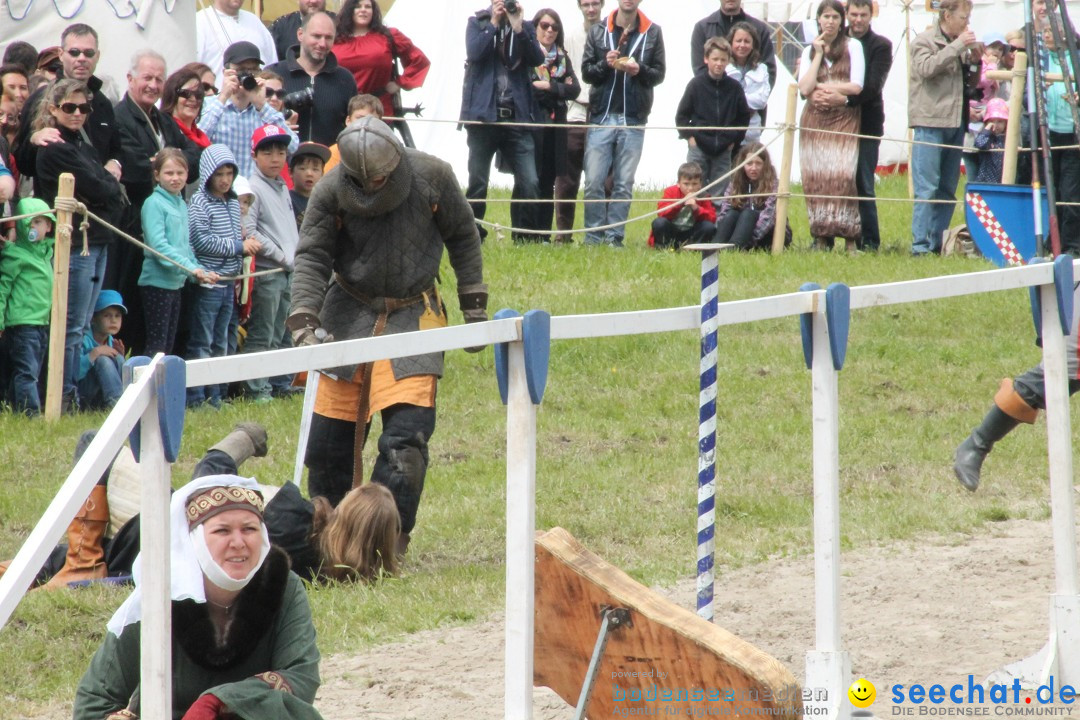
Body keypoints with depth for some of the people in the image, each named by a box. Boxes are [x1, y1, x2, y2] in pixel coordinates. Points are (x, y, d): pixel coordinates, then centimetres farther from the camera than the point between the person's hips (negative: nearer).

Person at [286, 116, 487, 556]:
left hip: (413, 315, -1)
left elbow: (462, 238, 4)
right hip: (349, 313, 1)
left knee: (407, 433, -16)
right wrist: (303, 322, -21)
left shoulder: (432, 177, -10)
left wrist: (474, 304, 5)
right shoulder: (331, 192, -11)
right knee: (331, 435, 3)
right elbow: (312, 258, -8)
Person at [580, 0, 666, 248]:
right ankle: (593, 236, 3)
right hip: (602, 115, 0)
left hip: (633, 119, 0)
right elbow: (586, 71, 5)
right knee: (594, 182, -4)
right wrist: (604, 64, -14)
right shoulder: (598, 31, 7)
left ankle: (614, 236, 6)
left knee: (624, 184, 2)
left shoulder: (652, 32, 7)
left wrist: (640, 70, -14)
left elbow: (659, 73, 6)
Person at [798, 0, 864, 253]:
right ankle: (821, 239, -2)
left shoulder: (852, 46, 4)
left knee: (843, 174, -15)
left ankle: (850, 241, -15)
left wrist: (821, 86, -3)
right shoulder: (809, 51, 14)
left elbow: (856, 86, -6)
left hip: (844, 120, -3)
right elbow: (805, 88, -1)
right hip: (814, 120, 3)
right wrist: (818, 55, -1)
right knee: (816, 177, -5)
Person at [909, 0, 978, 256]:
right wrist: (957, 47, -18)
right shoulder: (924, 41, -1)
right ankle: (920, 245, -12)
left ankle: (938, 243, 12)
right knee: (927, 189, -11)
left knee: (947, 190, 8)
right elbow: (926, 68, -20)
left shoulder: (958, 45, 17)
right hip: (930, 122, -7)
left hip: (955, 124, 7)